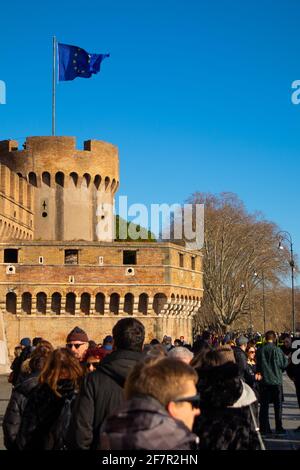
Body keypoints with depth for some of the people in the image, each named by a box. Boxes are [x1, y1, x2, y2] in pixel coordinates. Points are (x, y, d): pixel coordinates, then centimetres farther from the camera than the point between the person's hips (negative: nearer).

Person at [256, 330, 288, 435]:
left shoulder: (260, 350, -1)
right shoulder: (277, 350, -12)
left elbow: (257, 366, 6)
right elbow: (284, 364, -6)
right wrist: (286, 358, 12)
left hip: (264, 380, 3)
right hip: (276, 380, -3)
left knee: (264, 406, 7)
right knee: (278, 405, 6)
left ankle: (264, 428, 6)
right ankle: (279, 428, 7)